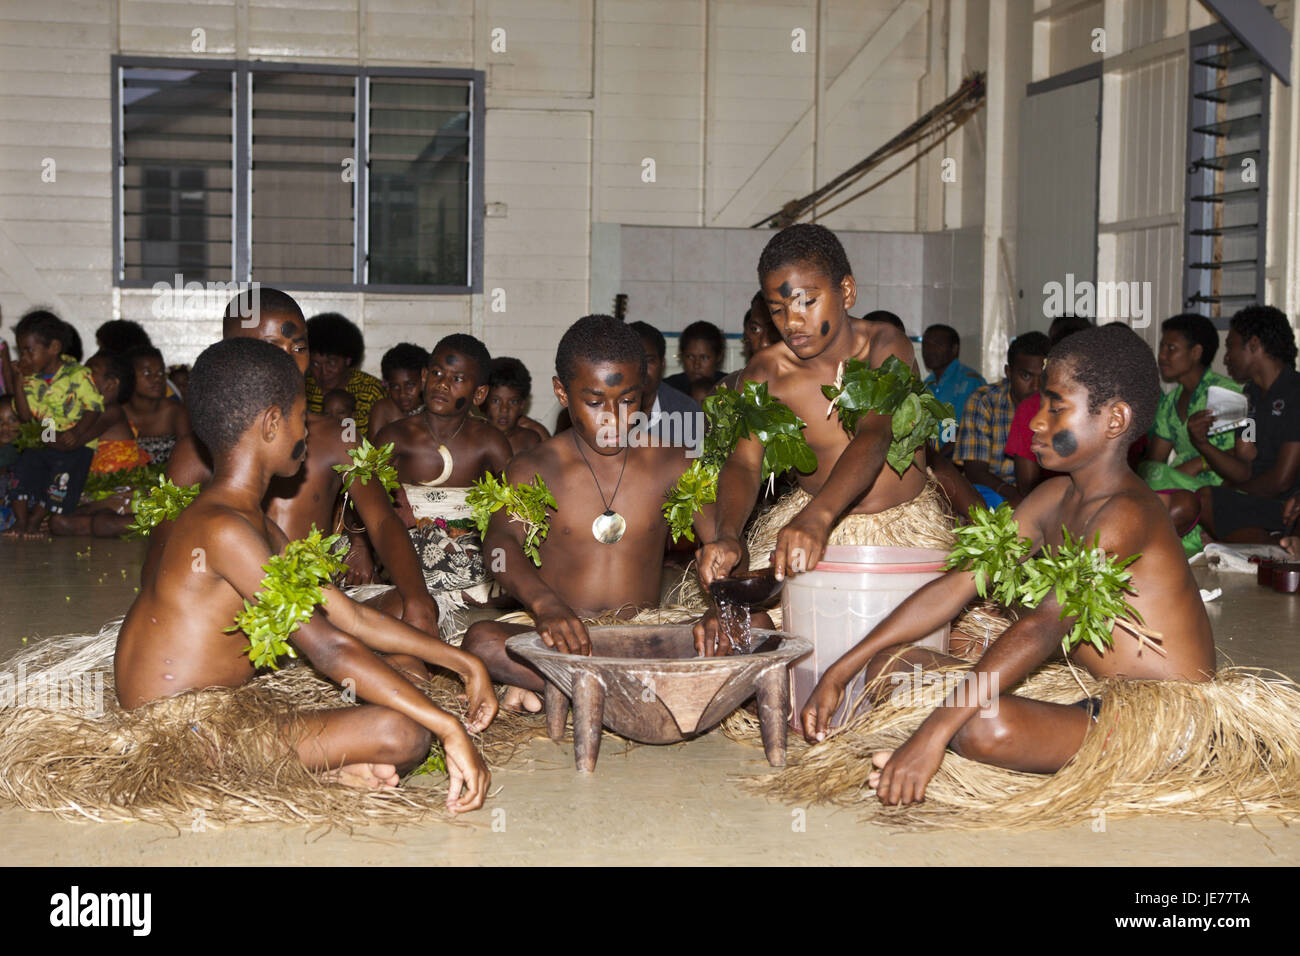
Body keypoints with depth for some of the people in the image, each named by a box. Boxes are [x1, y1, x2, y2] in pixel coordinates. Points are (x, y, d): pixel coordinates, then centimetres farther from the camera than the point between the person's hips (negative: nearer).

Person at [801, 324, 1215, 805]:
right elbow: (957, 585, 9)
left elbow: (1043, 626, -31)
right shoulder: (1054, 498, 10)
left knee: (985, 725, -36)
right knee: (892, 664, 6)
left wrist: (934, 732, -39)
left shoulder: (1124, 514, -19)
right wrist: (842, 671, 4)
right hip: (1093, 698, 9)